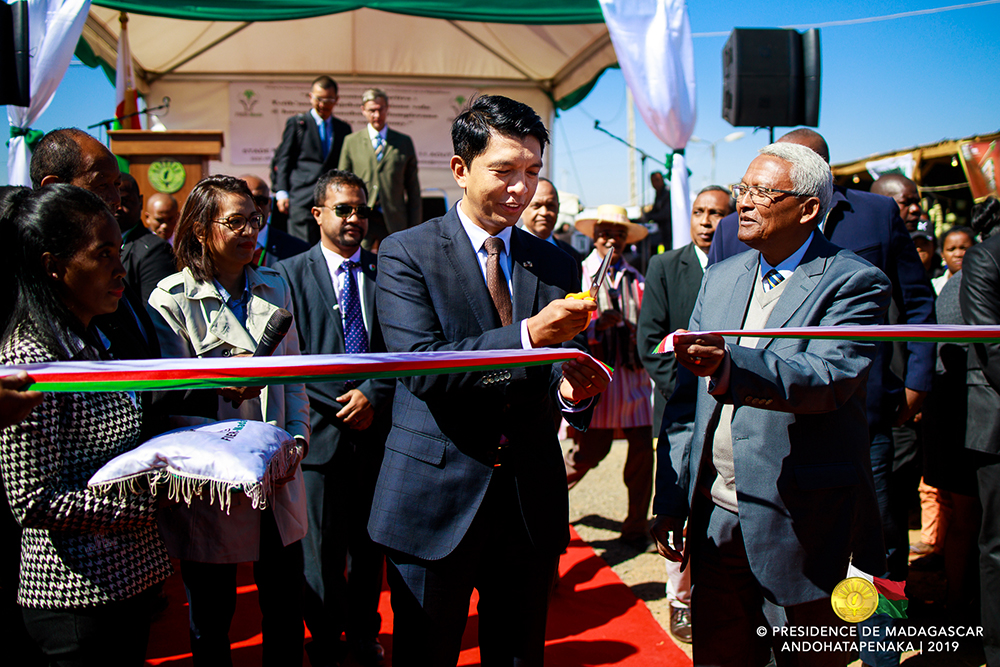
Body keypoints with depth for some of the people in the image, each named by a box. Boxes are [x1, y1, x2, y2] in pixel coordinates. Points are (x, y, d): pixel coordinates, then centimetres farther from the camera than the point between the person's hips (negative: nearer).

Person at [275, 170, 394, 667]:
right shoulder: (290, 274, 2)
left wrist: (373, 394, -11)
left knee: (368, 545, 14)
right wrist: (342, 404, -11)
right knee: (322, 548, 6)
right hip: (320, 429, -2)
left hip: (377, 428, 2)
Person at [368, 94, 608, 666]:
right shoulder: (406, 253, -6)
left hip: (533, 505, 4)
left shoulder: (556, 265, 8)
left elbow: (548, 388, 8)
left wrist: (572, 389, -16)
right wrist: (527, 336, -30)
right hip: (436, 504, -3)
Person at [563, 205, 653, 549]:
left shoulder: (636, 279, 15)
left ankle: (636, 527, 17)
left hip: (633, 372, 4)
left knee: (642, 448, 2)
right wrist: (597, 325, -21)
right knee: (592, 448, -3)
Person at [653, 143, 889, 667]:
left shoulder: (856, 284, -7)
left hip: (802, 530, -5)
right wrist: (672, 500, 8)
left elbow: (827, 377, -26)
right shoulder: (721, 277, 11)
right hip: (715, 521, 5)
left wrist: (729, 366, -44)